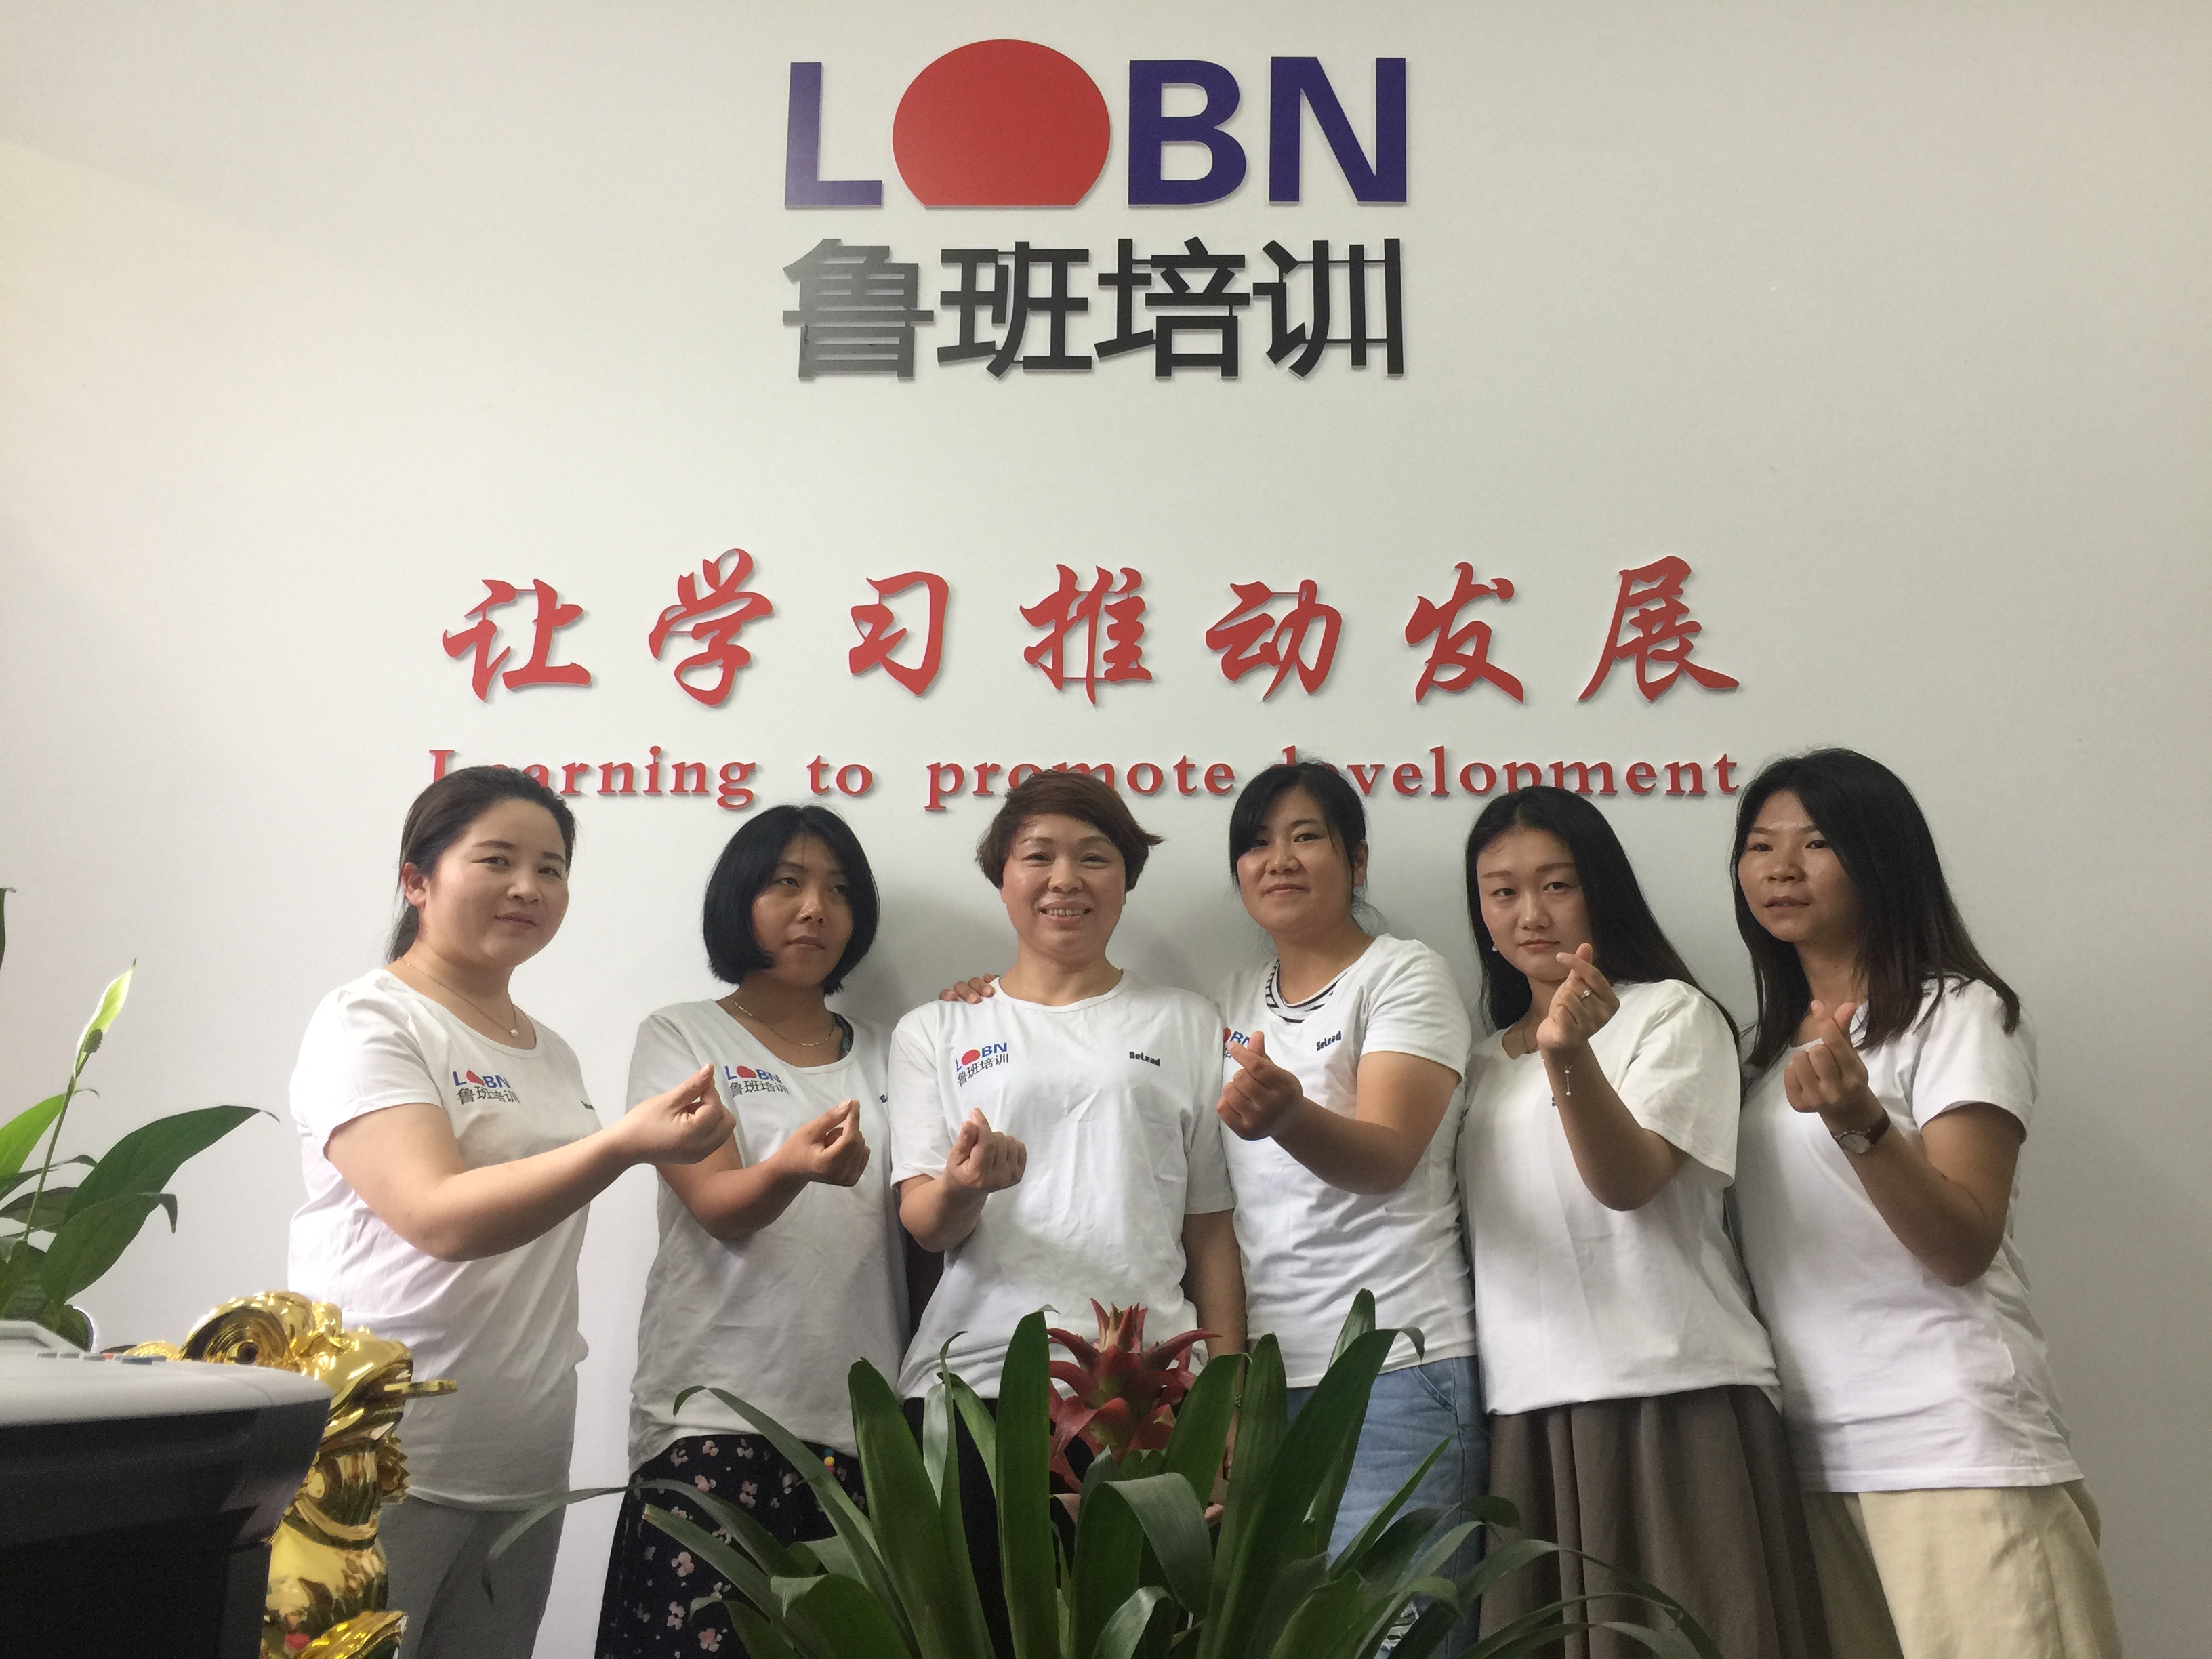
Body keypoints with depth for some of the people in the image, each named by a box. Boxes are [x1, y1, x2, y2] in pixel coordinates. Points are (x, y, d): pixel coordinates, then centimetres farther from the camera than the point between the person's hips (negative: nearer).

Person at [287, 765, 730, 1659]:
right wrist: (623, 1143, -34)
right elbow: (439, 1217, -22)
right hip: (383, 1464, -7)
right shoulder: (368, 1022, -8)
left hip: (524, 1465, 7)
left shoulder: (552, 1055, 13)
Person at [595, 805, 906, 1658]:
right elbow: (717, 1207, -11)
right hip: (716, 1419, -3)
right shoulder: (682, 1037, 3)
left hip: (864, 1426, 3)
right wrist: (793, 1168, -33)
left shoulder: (885, 1054, 15)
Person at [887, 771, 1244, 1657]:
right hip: (972, 1386, 0)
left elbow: (1211, 1225, 10)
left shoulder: (1186, 1024, 12)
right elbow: (923, 1222, 3)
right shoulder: (937, 1031, 11)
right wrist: (962, 1187, -20)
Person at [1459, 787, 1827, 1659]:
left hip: (1673, 1402, -4)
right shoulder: (1484, 1064, 18)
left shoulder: (1672, 1013, 3)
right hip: (1528, 1420, 5)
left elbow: (1627, 1181, -15)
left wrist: (1570, 1055, -30)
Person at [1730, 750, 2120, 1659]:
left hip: (1952, 1449, -6)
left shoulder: (1958, 1013, -5)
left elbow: (1965, 1250, -17)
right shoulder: (1770, 1048, 14)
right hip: (1808, 1458, 6)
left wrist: (1859, 1122, -32)